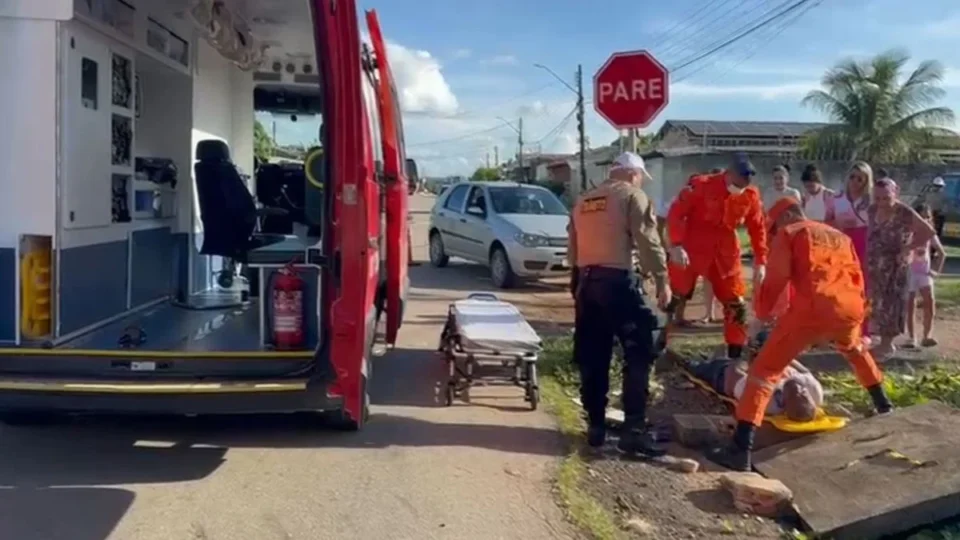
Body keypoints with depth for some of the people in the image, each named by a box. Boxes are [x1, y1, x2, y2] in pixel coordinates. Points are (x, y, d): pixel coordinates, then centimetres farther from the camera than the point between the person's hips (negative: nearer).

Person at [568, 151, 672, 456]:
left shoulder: (583, 202, 18)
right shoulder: (632, 196, -1)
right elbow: (648, 242, -10)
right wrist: (662, 281, -9)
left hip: (585, 282, 7)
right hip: (617, 280, -7)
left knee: (592, 359, 11)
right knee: (639, 353, -2)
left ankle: (595, 425, 16)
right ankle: (634, 429, -6)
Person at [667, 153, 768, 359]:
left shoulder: (751, 195, -3)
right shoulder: (701, 185, -15)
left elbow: (757, 228, 5)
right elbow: (676, 213, -15)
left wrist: (760, 261, -1)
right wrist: (676, 245, -26)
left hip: (726, 254, 4)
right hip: (691, 249, -4)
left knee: (736, 304, 5)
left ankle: (736, 355, 17)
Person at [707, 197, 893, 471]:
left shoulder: (789, 233, 12)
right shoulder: (840, 236, 30)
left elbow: (776, 278, 1)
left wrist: (761, 316, 9)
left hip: (811, 309, -6)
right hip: (851, 308, 6)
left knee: (765, 369, -3)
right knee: (854, 348, 41)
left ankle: (741, 449, -14)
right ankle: (882, 403, 51)